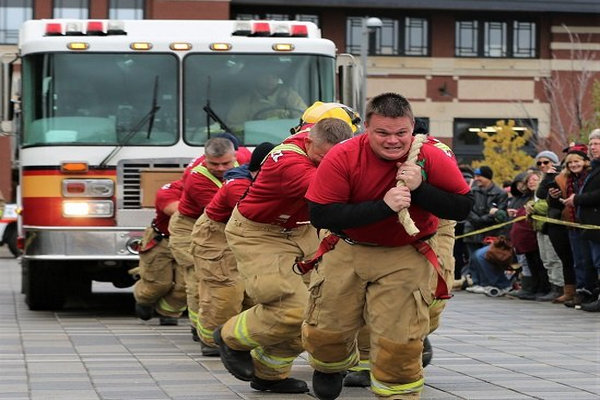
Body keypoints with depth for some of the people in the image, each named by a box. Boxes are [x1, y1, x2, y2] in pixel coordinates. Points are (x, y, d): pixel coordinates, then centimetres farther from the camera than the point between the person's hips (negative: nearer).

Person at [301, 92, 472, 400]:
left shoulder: (433, 159, -18)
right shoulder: (342, 158, -21)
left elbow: (462, 207, -13)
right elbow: (320, 216, -25)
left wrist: (419, 188, -28)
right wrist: (383, 206, -30)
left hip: (406, 256, -1)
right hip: (346, 250, 1)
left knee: (400, 340, -5)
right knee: (325, 330, 11)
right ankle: (331, 366, 47)